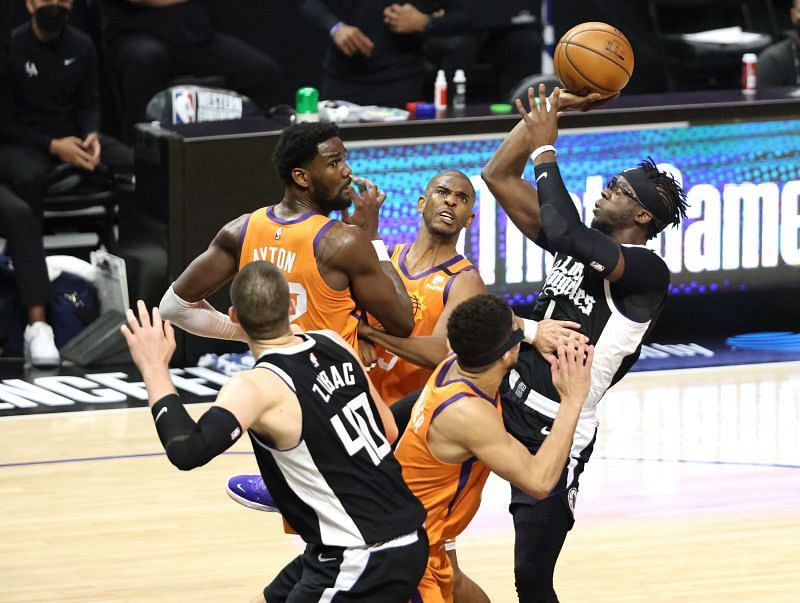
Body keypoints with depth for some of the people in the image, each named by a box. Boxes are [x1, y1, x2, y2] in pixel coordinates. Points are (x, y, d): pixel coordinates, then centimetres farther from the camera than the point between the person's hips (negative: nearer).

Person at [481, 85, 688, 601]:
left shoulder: (649, 271, -13)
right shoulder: (583, 243, 10)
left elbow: (565, 234, -31)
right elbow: (498, 176, 10)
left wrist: (545, 148, -21)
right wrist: (548, 109, 1)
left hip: (556, 431, -7)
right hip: (508, 396, 7)